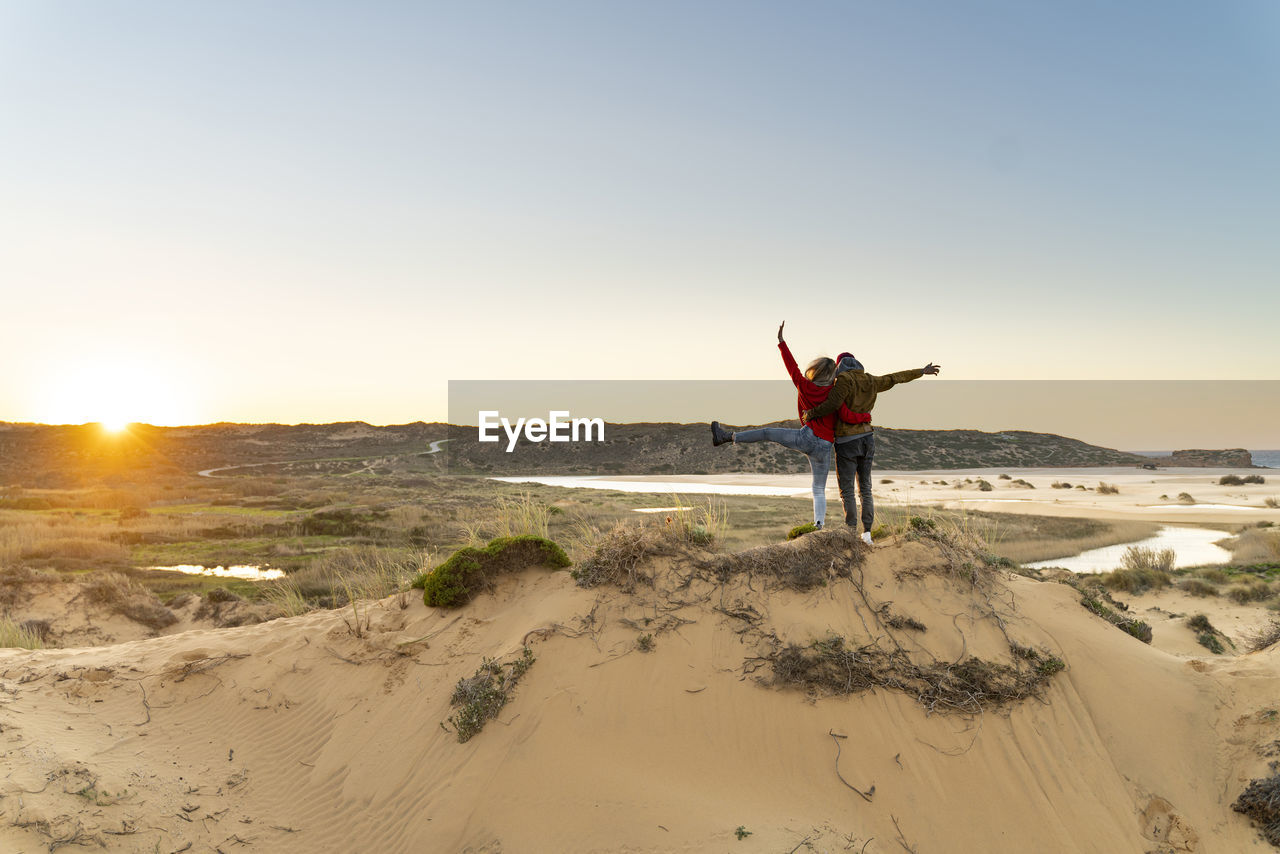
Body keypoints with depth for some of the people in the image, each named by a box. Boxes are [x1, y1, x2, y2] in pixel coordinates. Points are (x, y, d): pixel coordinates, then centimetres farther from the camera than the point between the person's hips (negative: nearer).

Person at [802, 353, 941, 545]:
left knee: (847, 491, -1)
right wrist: (922, 371, 35)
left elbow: (832, 404, -24)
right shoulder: (870, 381, 9)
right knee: (865, 489, 13)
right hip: (867, 439, 6)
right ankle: (867, 533, 12)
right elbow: (895, 378, 21)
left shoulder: (844, 379, -11)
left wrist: (810, 414, -10)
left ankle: (852, 535, -4)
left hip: (847, 441, -6)